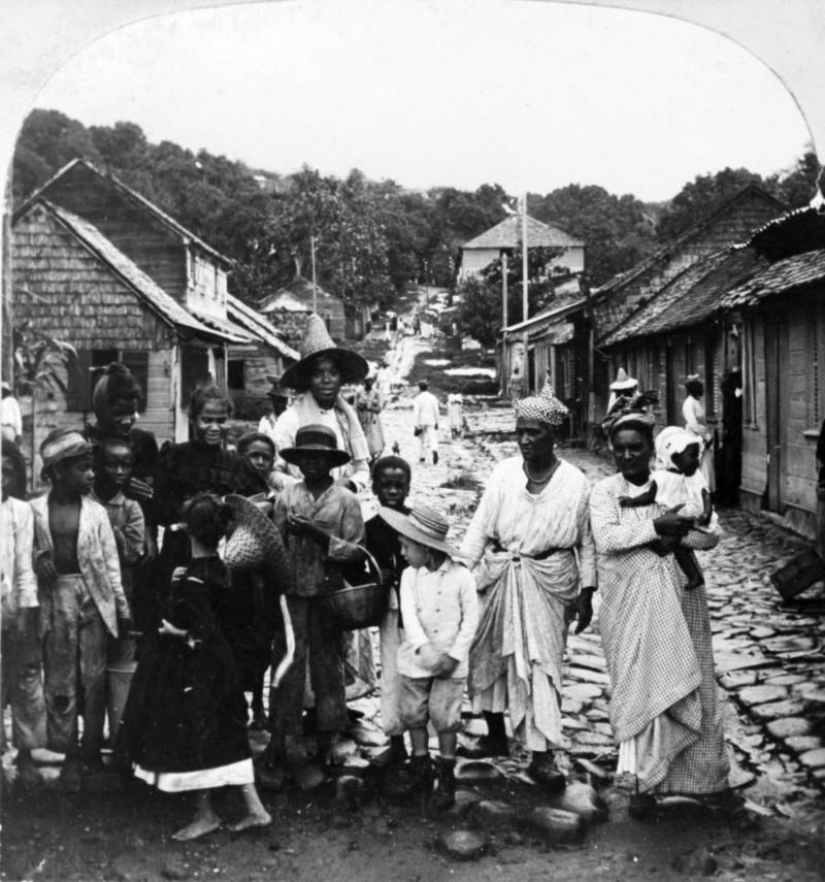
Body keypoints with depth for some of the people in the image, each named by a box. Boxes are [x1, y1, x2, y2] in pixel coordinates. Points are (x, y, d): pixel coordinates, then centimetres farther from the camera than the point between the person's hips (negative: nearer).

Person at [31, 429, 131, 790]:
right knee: (60, 680, 6)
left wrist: (123, 607, 1)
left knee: (94, 680, 5)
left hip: (93, 599, 1)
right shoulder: (35, 510, -2)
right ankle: (69, 755, 16)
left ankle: (91, 751, 18)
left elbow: (110, 562, 3)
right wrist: (38, 558, -18)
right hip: (55, 600, -1)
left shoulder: (96, 511, 2)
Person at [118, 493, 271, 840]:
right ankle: (254, 809, 15)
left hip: (189, 667, -8)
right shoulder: (218, 568, 1)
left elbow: (205, 632, -27)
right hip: (215, 665, 8)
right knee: (225, 737, 13)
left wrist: (178, 633, -11)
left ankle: (205, 814, 20)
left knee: (189, 741, 7)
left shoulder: (193, 580, -24)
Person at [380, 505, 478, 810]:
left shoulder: (460, 576, -11)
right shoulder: (409, 576, -2)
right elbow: (409, 615, -12)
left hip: (450, 663, -3)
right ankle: (420, 770, 29)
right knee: (414, 715, 11)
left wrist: (454, 655, -13)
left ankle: (447, 778, 15)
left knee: (445, 718, 0)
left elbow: (470, 619, -6)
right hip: (415, 660, 3)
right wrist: (424, 649, -25)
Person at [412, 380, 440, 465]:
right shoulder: (433, 397, 2)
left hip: (421, 422, -1)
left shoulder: (418, 399, -7)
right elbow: (436, 411, 3)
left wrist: (415, 426, -11)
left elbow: (416, 413, -12)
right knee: (432, 438, -6)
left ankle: (422, 457, 24)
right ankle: (434, 451, -35)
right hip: (431, 422, 1)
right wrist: (436, 422, 13)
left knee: (422, 439, 15)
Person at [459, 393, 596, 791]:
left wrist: (586, 592, 1)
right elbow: (479, 528, 1)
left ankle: (541, 755, 3)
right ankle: (495, 735, 30)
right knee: (488, 656, 11)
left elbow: (586, 542, 3)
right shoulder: (504, 473, -2)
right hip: (499, 579, 3)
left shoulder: (575, 482, -4)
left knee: (542, 664, -2)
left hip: (548, 585, -2)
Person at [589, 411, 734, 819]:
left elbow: (712, 535, -1)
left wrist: (675, 534, -18)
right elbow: (606, 538, -17)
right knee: (640, 685, -2)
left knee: (683, 683, 6)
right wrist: (657, 526, -21)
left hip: (678, 599, 2)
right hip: (629, 601, -2)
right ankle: (645, 780, 7)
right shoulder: (604, 491, 0)